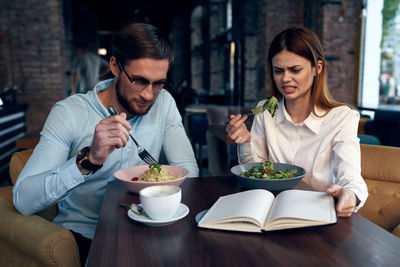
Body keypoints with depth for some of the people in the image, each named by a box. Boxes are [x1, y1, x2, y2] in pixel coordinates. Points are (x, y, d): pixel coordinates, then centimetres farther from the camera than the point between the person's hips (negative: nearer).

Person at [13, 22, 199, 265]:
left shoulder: (163, 102, -4)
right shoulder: (70, 113, -15)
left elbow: (188, 168, -2)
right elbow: (23, 200, -21)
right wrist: (89, 160, -36)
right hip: (82, 235, -4)